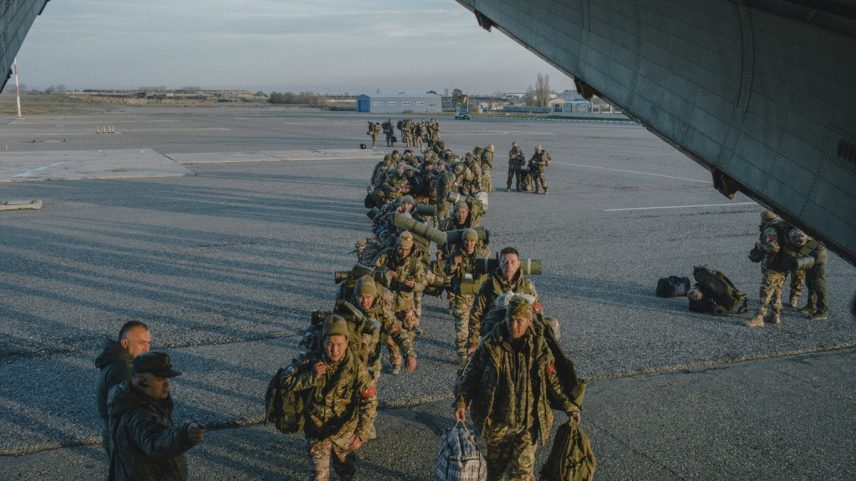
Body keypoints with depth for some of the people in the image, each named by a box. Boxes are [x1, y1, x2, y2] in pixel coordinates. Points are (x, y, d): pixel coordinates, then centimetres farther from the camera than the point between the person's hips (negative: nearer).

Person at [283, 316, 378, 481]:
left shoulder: (356, 367, -21)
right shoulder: (313, 361, -14)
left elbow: (369, 402, -19)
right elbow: (285, 381, -10)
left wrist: (361, 434, -24)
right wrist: (311, 376, -26)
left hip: (343, 430, 0)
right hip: (316, 429, 0)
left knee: (344, 465, 23)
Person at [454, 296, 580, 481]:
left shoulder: (539, 347, -7)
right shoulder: (491, 344, -9)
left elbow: (551, 382, 3)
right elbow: (472, 374, -2)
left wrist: (568, 406, -6)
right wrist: (461, 401, -13)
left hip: (528, 423, -1)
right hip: (496, 420, 1)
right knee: (495, 466, 18)